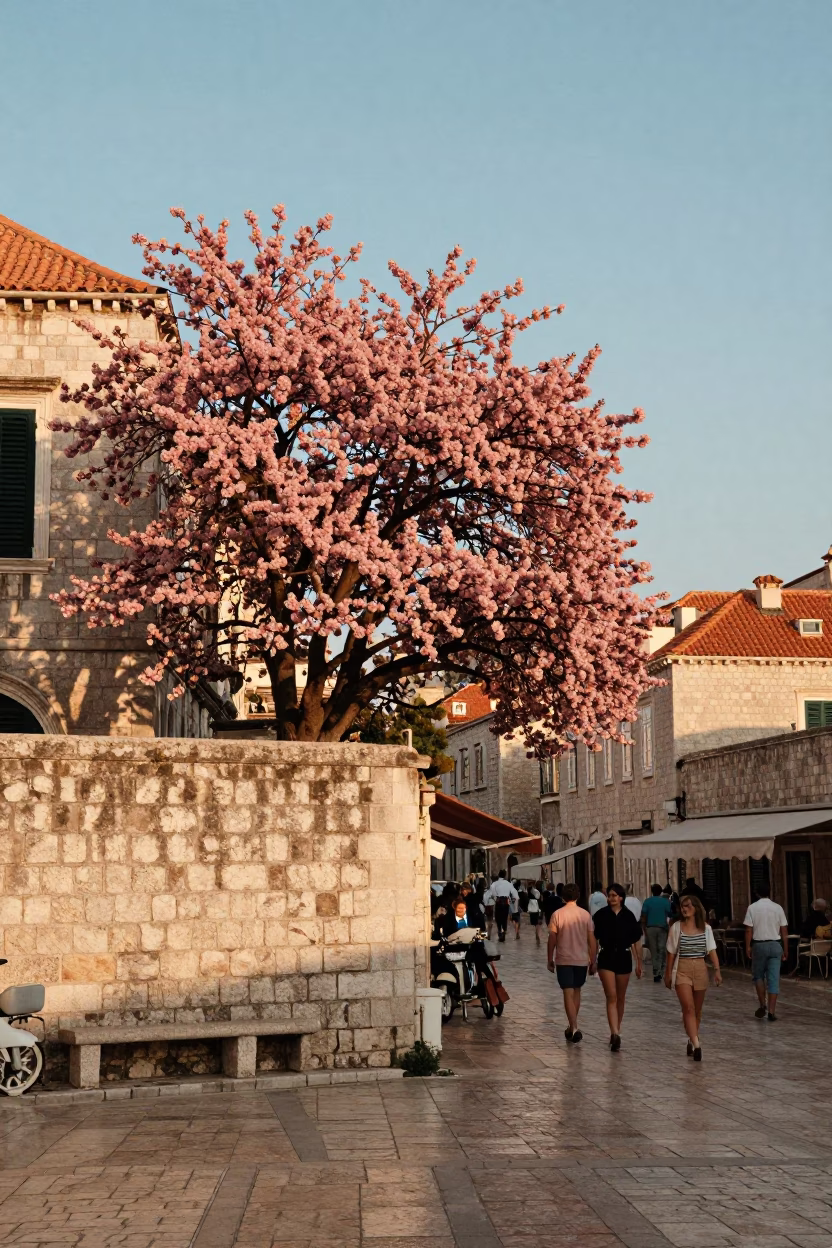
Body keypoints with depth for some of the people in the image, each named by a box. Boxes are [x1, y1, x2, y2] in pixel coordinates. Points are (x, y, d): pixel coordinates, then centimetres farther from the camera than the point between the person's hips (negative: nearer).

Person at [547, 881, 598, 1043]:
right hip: (582, 960, 2)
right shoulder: (585, 915, -2)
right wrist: (593, 961, 8)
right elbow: (592, 940, -1)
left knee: (568, 994, -2)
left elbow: (552, 939, -6)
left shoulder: (557, 914, -7)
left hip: (563, 960, -2)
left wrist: (549, 959, 6)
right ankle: (572, 1026, 27)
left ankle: (574, 1029, -15)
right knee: (576, 991, 19)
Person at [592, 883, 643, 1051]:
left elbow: (636, 942, 6)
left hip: (624, 958, 2)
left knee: (620, 998, 12)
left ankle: (616, 1031, 28)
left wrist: (639, 963, 6)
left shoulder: (629, 916, 1)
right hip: (606, 958, -2)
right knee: (611, 997, -11)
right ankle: (615, 1034, -20)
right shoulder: (601, 915, -2)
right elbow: (594, 939, 3)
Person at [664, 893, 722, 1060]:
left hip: (700, 969, 2)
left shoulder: (705, 928, 2)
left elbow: (712, 951, 0)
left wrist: (717, 970, -12)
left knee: (697, 1010, 11)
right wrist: (668, 974, 8)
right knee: (688, 1008, -14)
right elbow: (671, 953, 5)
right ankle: (696, 1045, -21)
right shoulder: (677, 927, 0)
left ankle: (692, 1042, 28)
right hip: (682, 970, -2)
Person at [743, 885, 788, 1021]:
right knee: (774, 979, 1)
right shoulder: (778, 908, 2)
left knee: (758, 976, 17)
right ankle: (772, 1011, -2)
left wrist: (747, 947, -1)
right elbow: (784, 932, 2)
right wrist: (785, 950, 9)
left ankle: (762, 1005, 9)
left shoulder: (752, 908, -3)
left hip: (759, 945, -1)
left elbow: (748, 930, -8)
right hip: (775, 945, 1)